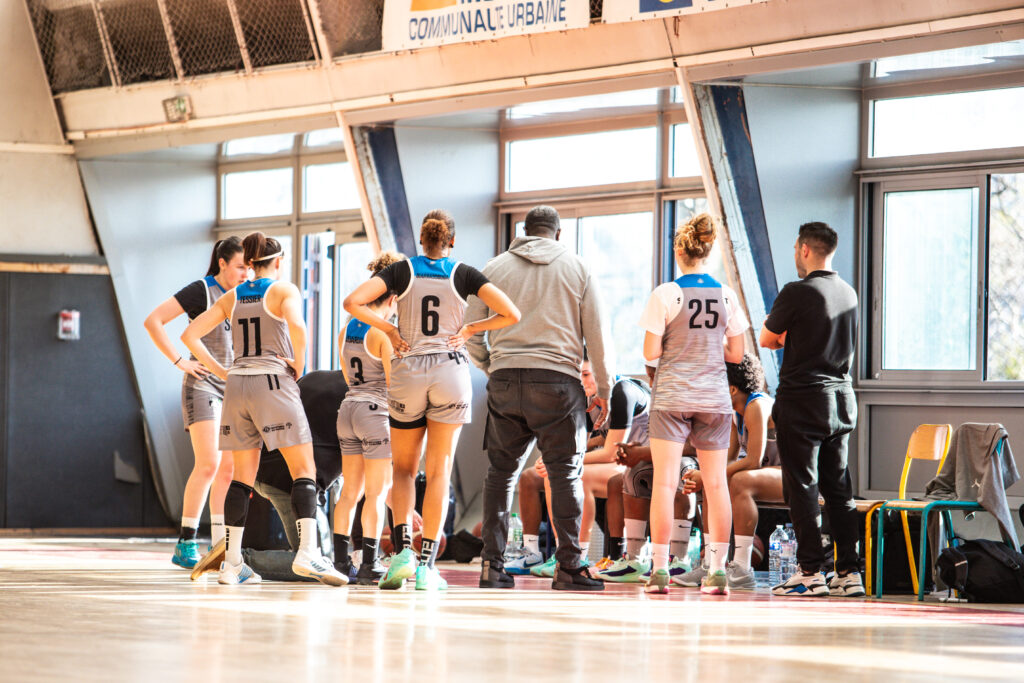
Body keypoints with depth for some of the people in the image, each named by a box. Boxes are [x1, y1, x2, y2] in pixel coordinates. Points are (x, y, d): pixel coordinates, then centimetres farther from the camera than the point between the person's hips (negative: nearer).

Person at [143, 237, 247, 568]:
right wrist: (180, 361, -14)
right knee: (209, 464, -17)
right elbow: (153, 321, -12)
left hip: (233, 389, 7)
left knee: (229, 469, 3)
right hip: (203, 383, -7)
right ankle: (185, 545, -13)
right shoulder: (201, 291, -7)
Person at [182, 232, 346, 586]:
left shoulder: (232, 297, 15)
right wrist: (298, 365, -7)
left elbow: (190, 335, 12)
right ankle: (307, 551, -20)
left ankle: (232, 561, 6)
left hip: (237, 385, 5)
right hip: (273, 384, -5)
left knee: (243, 476, 10)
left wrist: (221, 372, 12)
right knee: (303, 469, -4)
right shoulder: (284, 290, 0)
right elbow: (296, 325, -21)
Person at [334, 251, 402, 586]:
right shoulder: (383, 332, -12)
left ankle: (341, 560, 8)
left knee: (350, 490, 10)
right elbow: (394, 380, -13)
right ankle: (369, 565, -5)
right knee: (377, 492, -3)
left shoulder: (347, 330, 11)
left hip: (349, 408, 7)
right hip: (376, 411, -7)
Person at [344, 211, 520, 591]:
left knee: (404, 469, 13)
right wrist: (469, 330, 6)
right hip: (451, 371, -1)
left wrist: (388, 329, 1)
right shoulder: (463, 274, 2)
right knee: (439, 471, 3)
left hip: (407, 372, 1)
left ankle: (402, 549, -8)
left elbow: (353, 302, -9)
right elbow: (510, 314, -6)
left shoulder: (403, 271, 3)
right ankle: (426, 564, -3)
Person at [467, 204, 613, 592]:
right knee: (565, 473, 1)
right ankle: (568, 567, -5)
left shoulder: (496, 268, 12)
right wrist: (604, 390, 13)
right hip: (559, 378, -2)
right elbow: (596, 335, 6)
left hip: (505, 379, 2)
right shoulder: (576, 268, 8)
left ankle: (492, 566, 4)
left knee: (501, 472, 8)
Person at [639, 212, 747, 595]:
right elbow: (736, 353, 6)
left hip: (672, 397, -3)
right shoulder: (726, 295, 2)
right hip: (713, 398, 3)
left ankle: (660, 569, -5)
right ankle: (717, 570, 8)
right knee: (715, 483, 7)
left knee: (665, 482, -2)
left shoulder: (666, 295, -9)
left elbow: (651, 352, -9)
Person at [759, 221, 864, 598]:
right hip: (841, 397, 7)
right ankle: (849, 571, 8)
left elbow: (767, 339, -3)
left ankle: (811, 571, -4)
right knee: (838, 487, 9)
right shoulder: (848, 294, 8)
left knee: (803, 487, -2)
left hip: (802, 399, -7)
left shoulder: (797, 293, -13)